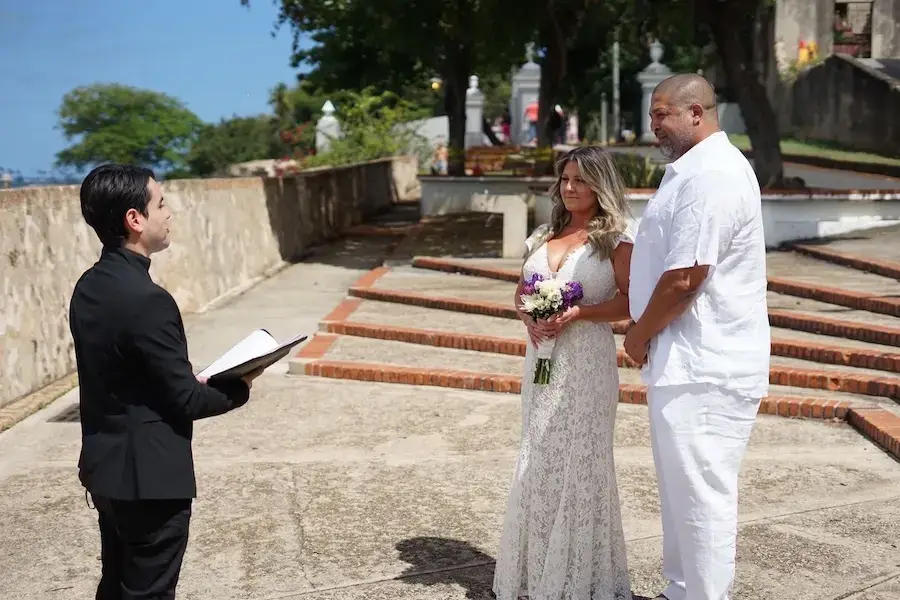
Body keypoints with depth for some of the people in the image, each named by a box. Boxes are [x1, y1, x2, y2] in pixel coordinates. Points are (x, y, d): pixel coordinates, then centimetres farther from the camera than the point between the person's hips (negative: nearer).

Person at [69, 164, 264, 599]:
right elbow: (185, 400, -20)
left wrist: (192, 382, 8)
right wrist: (239, 388, -2)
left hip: (105, 466, 8)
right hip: (148, 477, -8)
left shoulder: (88, 287, 3)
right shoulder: (146, 299, -24)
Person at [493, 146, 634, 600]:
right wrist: (529, 320, -5)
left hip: (587, 362, -6)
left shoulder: (615, 239, -4)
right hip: (543, 358, 6)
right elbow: (520, 295, 15)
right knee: (536, 460, 11)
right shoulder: (543, 237, 12)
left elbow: (631, 303, -11)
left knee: (579, 461, 0)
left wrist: (577, 314, -21)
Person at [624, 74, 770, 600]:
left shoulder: (710, 176, -19)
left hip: (704, 369, -11)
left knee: (701, 497, 1)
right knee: (682, 491, 20)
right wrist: (646, 334, 13)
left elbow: (683, 280, -23)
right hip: (688, 362, 11)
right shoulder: (696, 169, 14)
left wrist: (639, 336, -8)